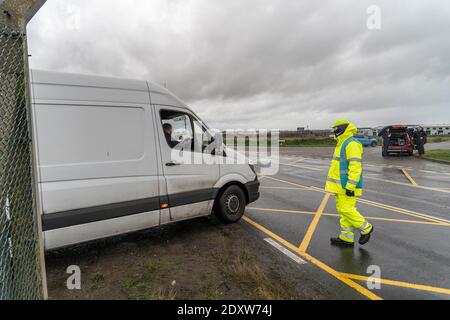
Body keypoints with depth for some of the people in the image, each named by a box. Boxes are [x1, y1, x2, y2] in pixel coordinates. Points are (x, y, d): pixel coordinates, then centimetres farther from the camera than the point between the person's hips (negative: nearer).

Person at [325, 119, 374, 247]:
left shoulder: (352, 144, -15)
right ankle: (347, 238, 16)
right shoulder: (342, 144, 18)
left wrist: (350, 186, -25)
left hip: (347, 185, -10)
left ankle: (366, 228, 14)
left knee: (347, 210, -7)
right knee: (342, 210, 10)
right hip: (341, 185, 10)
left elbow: (355, 167, -23)